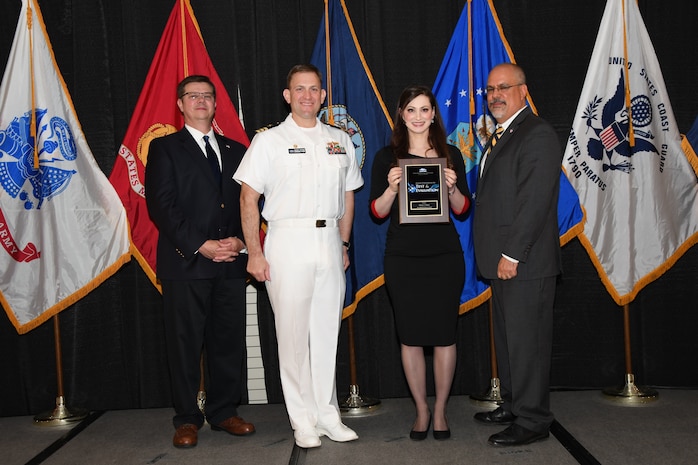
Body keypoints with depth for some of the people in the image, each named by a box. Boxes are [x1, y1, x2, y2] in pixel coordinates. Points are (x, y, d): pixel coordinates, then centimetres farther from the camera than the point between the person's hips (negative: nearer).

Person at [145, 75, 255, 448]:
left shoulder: (235, 150, 18)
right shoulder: (164, 148, 6)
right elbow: (161, 205, -5)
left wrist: (240, 241, -6)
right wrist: (201, 246, -13)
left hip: (231, 263, 4)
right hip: (185, 263, -3)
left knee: (229, 340, 7)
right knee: (185, 343, 2)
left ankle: (224, 412, 20)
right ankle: (187, 419, 14)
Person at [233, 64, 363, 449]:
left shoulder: (340, 141, 13)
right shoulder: (269, 141, 1)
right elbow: (248, 199, -3)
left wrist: (344, 244, 13)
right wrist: (254, 253, -9)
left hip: (329, 241, 4)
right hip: (288, 242, -3)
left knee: (328, 332, 8)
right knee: (293, 334, 0)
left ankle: (328, 416, 20)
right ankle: (303, 422, 12)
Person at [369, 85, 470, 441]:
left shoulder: (450, 155, 8)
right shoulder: (387, 157, 5)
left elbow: (462, 210, 8)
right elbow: (377, 212, 3)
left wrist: (452, 187, -12)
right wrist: (391, 188, -15)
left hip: (445, 255, 1)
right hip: (402, 258, 0)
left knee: (444, 335, 3)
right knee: (410, 337, 4)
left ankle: (440, 410, 21)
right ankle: (421, 410, 21)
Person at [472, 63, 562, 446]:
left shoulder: (537, 134, -11)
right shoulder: (503, 137, 19)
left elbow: (535, 201, -19)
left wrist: (511, 254, -20)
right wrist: (499, 256, 13)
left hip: (525, 262, -10)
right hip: (504, 260, 10)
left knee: (526, 340, -2)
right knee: (507, 338, 17)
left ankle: (532, 421, 9)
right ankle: (513, 406, 29)